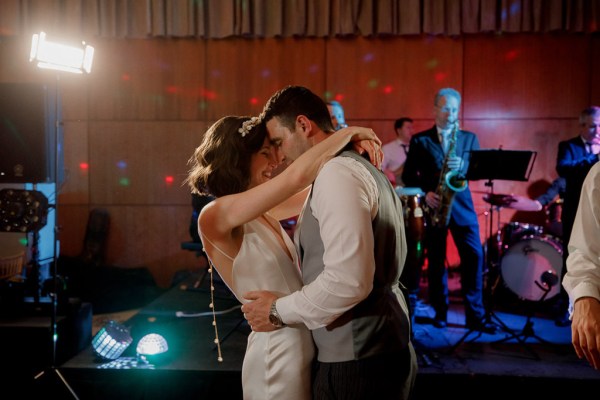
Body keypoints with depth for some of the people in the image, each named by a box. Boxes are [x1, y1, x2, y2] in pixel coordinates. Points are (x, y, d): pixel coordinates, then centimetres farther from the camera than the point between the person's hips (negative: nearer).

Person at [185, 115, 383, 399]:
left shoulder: (261, 213, 6)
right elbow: (298, 176, -26)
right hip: (279, 353, -8)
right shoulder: (216, 216, -19)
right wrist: (347, 132, -12)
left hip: (303, 343, 8)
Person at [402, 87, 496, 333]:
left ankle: (475, 315, 3)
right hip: (434, 205, -1)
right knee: (436, 260, 5)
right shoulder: (419, 140, 6)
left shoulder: (469, 138, 11)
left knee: (474, 256, -5)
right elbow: (408, 175, 4)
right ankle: (440, 312, 18)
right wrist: (425, 192, -12)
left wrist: (462, 165, -17)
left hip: (461, 205, 1)